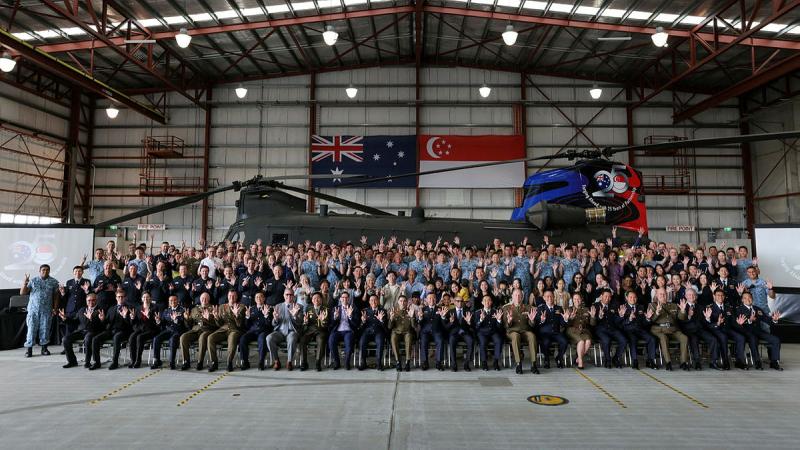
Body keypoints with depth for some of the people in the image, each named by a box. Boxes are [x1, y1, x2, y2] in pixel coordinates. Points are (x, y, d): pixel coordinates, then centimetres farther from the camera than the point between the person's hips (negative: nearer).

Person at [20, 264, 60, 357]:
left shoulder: (53, 282, 4)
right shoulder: (33, 280, 4)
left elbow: (56, 295, 5)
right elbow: (22, 293, 2)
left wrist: (55, 308, -1)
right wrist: (24, 284, -15)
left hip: (47, 310, 0)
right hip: (33, 309, 0)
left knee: (45, 329, 4)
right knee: (32, 328, -2)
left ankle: (44, 348, 13)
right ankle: (28, 349, 5)